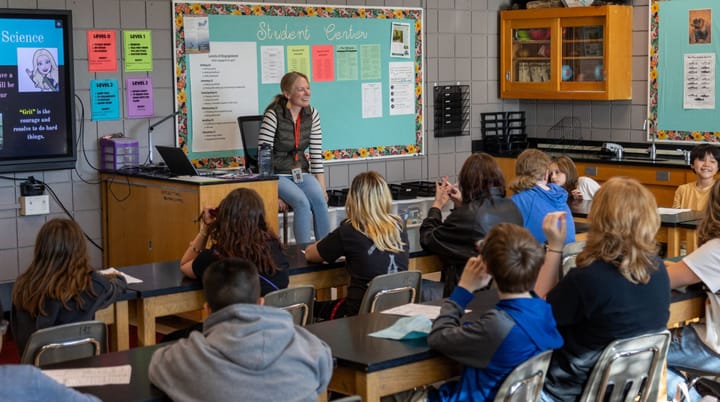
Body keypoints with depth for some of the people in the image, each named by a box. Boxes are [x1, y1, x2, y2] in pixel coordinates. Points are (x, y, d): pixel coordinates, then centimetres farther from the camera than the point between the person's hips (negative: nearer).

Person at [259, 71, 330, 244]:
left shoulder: (312, 114, 3)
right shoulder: (273, 115, -13)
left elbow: (316, 153, 4)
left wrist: (322, 188, 0)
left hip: (301, 172, 5)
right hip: (277, 174, -4)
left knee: (319, 199, -24)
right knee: (302, 202, -30)